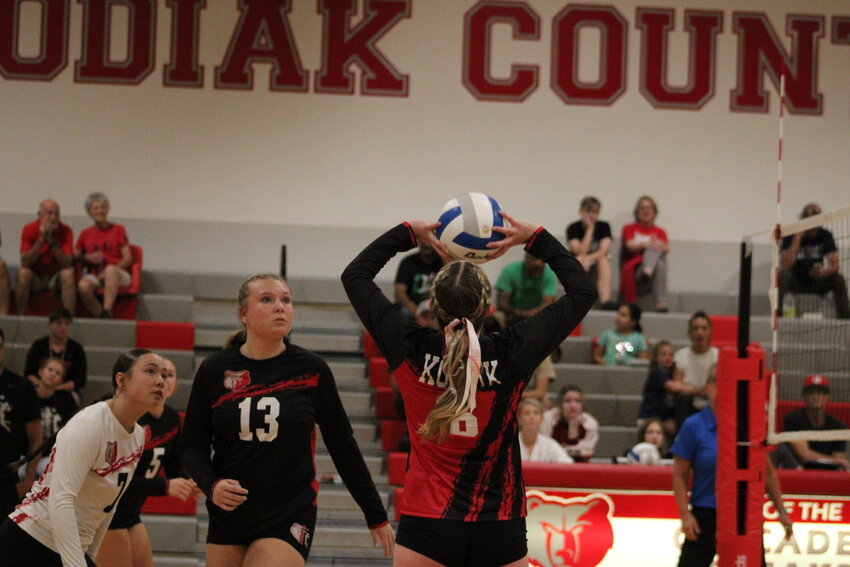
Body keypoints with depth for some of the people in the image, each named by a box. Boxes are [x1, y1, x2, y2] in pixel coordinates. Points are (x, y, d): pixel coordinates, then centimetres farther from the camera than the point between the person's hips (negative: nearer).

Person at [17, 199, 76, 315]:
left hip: (56, 277, 0)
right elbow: (25, 262, -19)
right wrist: (41, 239, -28)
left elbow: (67, 263, -20)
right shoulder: (29, 229, -10)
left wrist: (50, 240, -29)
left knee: (68, 274, -30)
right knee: (23, 273, -31)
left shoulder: (65, 231, -10)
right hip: (35, 276, 0)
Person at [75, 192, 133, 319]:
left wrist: (109, 271, -12)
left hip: (118, 274, -2)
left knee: (110, 270, -39)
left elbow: (128, 259, 3)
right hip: (94, 275, 2)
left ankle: (107, 312, -47)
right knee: (83, 286, -35)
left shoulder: (118, 230, 11)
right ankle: (99, 316, -31)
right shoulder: (85, 234, 18)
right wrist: (87, 257, -5)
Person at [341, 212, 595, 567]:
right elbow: (583, 292, 5)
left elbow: (354, 276, 9)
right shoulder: (513, 354, -8)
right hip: (500, 531, 0)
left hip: (426, 525, 0)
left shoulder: (412, 352, -7)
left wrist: (408, 233, 14)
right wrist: (536, 238, 10)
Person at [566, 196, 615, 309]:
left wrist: (587, 259, -34)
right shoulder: (573, 228, -6)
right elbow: (580, 252, -20)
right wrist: (590, 229, -18)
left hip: (597, 270, 1)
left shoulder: (604, 226, -1)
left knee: (603, 259, -31)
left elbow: (603, 251, -15)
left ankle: (605, 300, -47)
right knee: (579, 260, -33)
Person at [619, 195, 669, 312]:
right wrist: (646, 245, -25)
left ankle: (661, 302, -50)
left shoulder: (660, 232, 21)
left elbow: (666, 248, 0)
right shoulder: (630, 228, 17)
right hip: (635, 268, -1)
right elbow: (630, 246, -4)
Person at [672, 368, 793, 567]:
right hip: (705, 516, -2)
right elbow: (679, 475, -2)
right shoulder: (693, 426, -4)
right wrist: (685, 515, -11)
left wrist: (781, 511, 9)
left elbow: (768, 473, 11)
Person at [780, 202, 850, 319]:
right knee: (783, 274, -35)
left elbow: (835, 265, -11)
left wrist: (824, 271, -35)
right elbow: (785, 265, -24)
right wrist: (797, 239, -27)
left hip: (816, 281, 2)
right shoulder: (790, 236, -11)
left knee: (838, 279, -27)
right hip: (795, 282, -2)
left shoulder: (825, 236, -4)